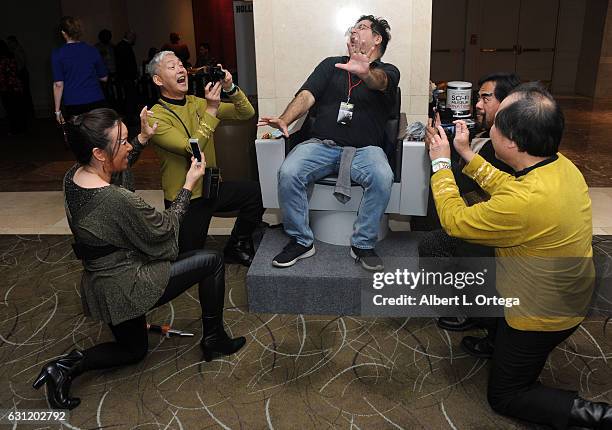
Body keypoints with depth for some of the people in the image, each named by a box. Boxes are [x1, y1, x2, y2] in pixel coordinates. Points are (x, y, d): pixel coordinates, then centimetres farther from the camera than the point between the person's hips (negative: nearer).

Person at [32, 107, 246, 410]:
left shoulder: (73, 175, -6)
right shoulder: (119, 200, -31)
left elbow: (113, 172, 17)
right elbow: (163, 230, -14)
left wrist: (143, 139, 11)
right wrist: (188, 186, -5)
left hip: (99, 283, 9)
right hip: (124, 287, -9)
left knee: (134, 350, 30)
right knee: (212, 261, 2)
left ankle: (66, 366, 10)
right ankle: (214, 340, 15)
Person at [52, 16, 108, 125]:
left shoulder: (57, 54, -3)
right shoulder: (92, 51, 4)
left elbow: (58, 84, -5)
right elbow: (104, 78, 12)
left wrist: (57, 110, 1)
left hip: (73, 106, -2)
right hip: (97, 102, 2)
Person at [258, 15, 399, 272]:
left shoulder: (388, 72, 9)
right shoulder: (331, 65, 17)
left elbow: (379, 81, -18)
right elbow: (307, 96, 2)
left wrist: (365, 72, -44)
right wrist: (284, 120, -19)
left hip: (364, 148, -1)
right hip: (321, 144, 2)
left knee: (382, 177, -32)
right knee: (288, 173, -25)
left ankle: (363, 244, -13)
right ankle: (301, 241, -9)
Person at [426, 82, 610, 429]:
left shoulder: (525, 201, -40)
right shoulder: (561, 165, -13)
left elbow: (454, 221, -22)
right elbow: (505, 186, 6)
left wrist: (441, 162, -10)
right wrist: (466, 153, 5)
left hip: (543, 318, -8)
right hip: (569, 299, 8)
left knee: (504, 396, 15)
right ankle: (495, 336, 36)